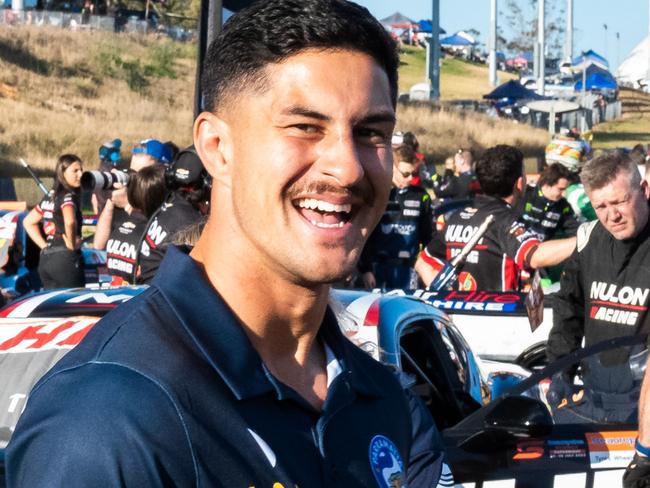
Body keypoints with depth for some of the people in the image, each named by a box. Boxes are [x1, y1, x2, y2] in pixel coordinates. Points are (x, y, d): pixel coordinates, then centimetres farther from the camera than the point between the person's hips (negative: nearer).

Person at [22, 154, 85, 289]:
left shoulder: (50, 197, 15)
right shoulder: (68, 196, -10)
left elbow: (28, 222, 25)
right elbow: (70, 222, -31)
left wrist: (44, 246, 17)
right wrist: (72, 244, -14)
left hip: (45, 259, 8)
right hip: (65, 258, -8)